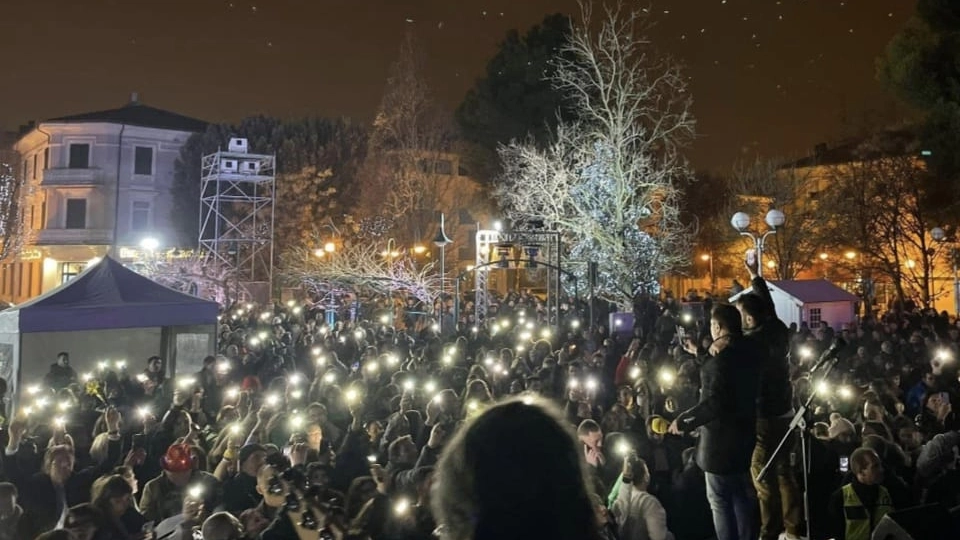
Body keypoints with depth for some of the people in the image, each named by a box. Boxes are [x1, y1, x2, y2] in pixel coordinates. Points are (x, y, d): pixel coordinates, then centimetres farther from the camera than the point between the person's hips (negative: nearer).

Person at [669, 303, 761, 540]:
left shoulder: (722, 358, -22)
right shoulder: (749, 352, 3)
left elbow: (714, 403, -28)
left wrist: (682, 421, -19)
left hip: (721, 440, -9)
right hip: (743, 433, 9)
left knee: (720, 500, 2)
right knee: (742, 496, 19)